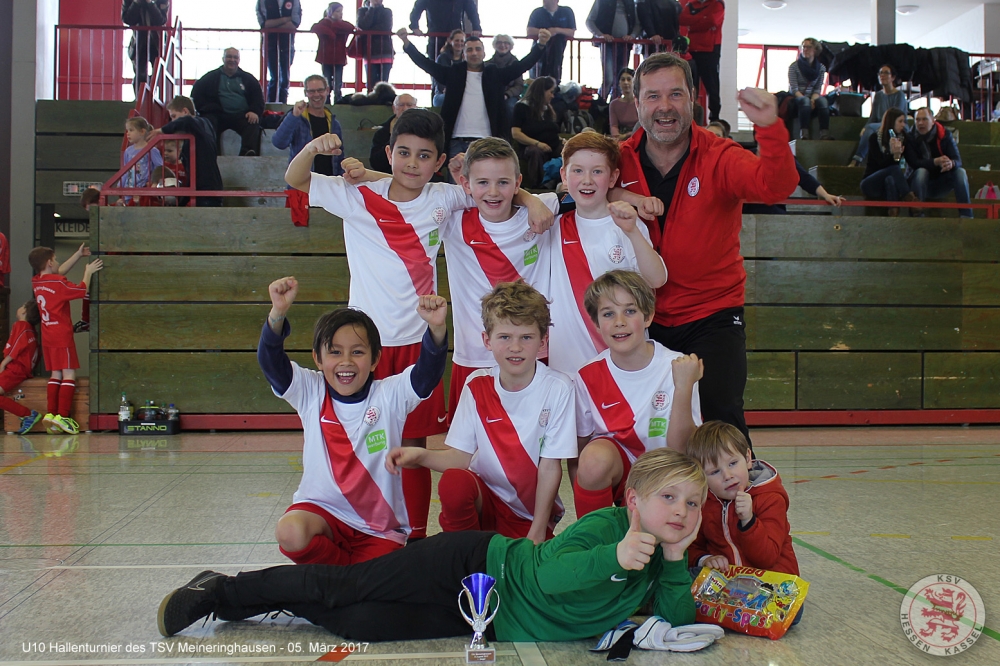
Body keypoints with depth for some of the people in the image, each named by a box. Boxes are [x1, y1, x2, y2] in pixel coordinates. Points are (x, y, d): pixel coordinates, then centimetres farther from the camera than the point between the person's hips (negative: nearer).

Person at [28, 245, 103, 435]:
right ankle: (62, 416, -11)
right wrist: (88, 272, 11)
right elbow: (82, 290, -4)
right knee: (69, 374, -6)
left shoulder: (36, 282, 9)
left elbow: (61, 271, 24)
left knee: (55, 375, 11)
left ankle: (50, 413, 5)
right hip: (62, 336, -8)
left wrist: (79, 254, 28)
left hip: (47, 337, 8)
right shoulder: (59, 283, -14)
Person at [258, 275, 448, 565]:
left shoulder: (390, 394, -5)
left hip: (381, 527, 0)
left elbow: (428, 373, -21)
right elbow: (271, 361, -15)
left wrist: (436, 328, -41)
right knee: (289, 532, -31)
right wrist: (278, 312, -34)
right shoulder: (310, 393, -1)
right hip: (322, 509, 1)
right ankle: (347, 570, 0)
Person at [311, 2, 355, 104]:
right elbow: (314, 28, -21)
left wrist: (334, 25, -14)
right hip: (326, 59, -2)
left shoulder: (343, 24, 10)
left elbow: (351, 27, -14)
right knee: (327, 86, 3)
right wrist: (330, 32, -24)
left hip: (339, 59, 2)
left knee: (338, 87, 0)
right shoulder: (325, 22, 1)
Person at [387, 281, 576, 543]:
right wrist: (421, 456, -25)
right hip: (486, 496, 2)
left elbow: (550, 467, -11)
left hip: (533, 510, -1)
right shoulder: (477, 386, -3)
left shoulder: (558, 389, -12)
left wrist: (537, 534, -13)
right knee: (453, 482, -30)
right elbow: (460, 455, -5)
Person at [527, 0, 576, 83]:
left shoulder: (567, 12, 2)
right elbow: (530, 32, -10)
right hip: (539, 51, 0)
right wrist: (547, 32, -19)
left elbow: (572, 32, -4)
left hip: (557, 52, 0)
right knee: (537, 80, -12)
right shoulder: (537, 12, 1)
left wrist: (557, 30, -20)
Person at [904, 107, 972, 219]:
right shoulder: (910, 138, -11)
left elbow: (958, 160, -12)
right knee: (921, 171, -32)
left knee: (960, 172, -21)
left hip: (940, 184, 3)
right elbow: (914, 163, -22)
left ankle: (966, 215, -28)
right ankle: (918, 214, -34)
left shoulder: (945, 134, -4)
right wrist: (935, 162, -38)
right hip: (919, 183, -3)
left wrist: (951, 163, -38)